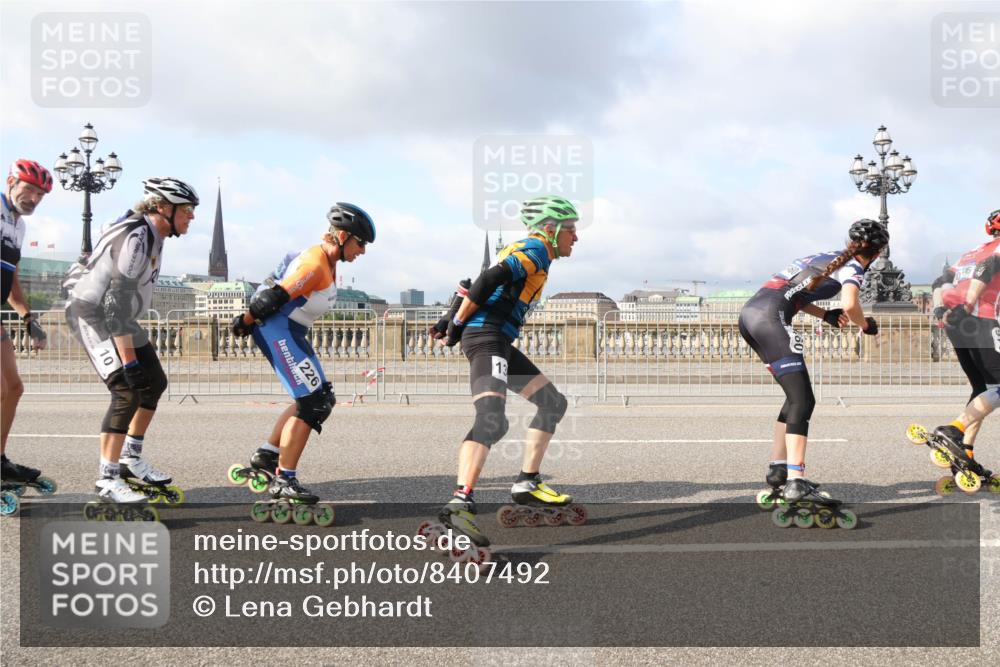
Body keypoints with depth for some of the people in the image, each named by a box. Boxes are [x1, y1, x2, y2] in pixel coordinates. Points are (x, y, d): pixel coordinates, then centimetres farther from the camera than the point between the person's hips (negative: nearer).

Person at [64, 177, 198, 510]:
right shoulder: (136, 237, -24)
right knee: (128, 393, -19)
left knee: (154, 383, 11)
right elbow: (117, 300, -30)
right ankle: (108, 480, -13)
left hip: (116, 316, 10)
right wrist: (128, 358, -32)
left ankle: (131, 457, 23)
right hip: (93, 315, -10)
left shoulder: (151, 235, 7)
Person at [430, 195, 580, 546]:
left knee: (553, 402, 15)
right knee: (491, 420, -27)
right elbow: (487, 281, -19)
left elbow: (477, 285, 24)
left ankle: (527, 483, 16)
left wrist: (452, 323, 18)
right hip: (486, 337, -10)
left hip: (501, 344, 10)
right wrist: (457, 325, -10)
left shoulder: (522, 250, 24)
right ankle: (460, 502, -40)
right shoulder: (537, 250, -7)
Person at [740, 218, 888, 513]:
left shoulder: (827, 257, 27)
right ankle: (796, 483, -22)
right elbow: (850, 304, -16)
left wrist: (825, 315, 18)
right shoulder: (853, 267, 3)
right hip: (770, 317, -9)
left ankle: (778, 468, 23)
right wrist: (865, 325, 4)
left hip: (749, 313, 9)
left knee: (796, 396, 19)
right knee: (802, 400, -11)